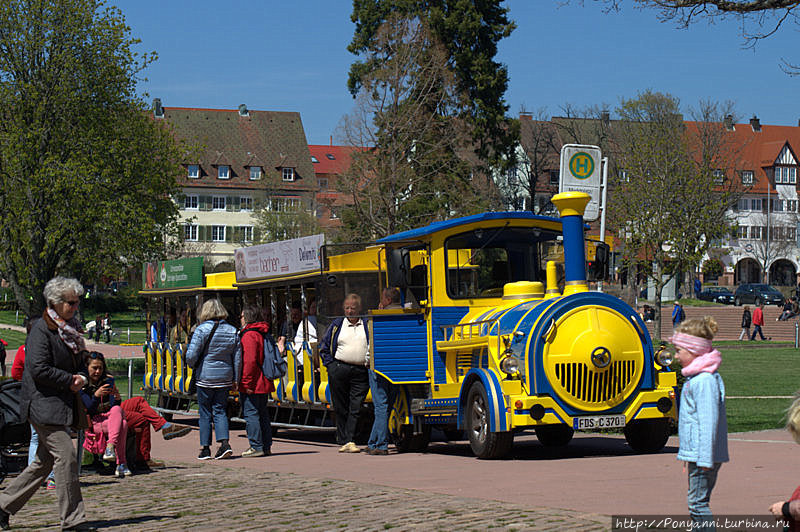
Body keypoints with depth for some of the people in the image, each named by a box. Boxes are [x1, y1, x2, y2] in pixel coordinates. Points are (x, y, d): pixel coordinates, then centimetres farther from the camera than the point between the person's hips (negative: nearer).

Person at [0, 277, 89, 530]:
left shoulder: (69, 329, 16)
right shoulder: (41, 329, -11)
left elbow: (77, 363, 27)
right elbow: (38, 369, -19)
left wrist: (80, 378, 6)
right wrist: (70, 380, -14)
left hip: (62, 404, 9)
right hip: (44, 405, -9)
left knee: (44, 461, 11)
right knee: (65, 455, -12)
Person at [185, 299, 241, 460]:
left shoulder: (202, 330, -11)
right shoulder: (232, 331, 3)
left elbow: (191, 356, -15)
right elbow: (237, 358, 6)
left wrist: (193, 366, 7)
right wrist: (235, 379, 14)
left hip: (205, 376, -4)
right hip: (225, 377, 4)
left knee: (205, 413, 6)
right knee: (220, 411, 10)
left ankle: (205, 448, 9)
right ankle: (224, 443, -7)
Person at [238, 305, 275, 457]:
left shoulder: (249, 335, -15)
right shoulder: (262, 333, 15)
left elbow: (250, 361, -23)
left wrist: (246, 382, -21)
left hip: (251, 386, -10)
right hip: (264, 384, 10)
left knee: (251, 414, -5)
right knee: (262, 414, 14)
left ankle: (256, 447, -6)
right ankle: (266, 446, 17)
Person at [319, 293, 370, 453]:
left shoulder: (367, 325, 9)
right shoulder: (336, 325, 10)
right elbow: (324, 346, 15)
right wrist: (330, 364, 5)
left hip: (361, 372, -1)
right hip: (339, 370, 1)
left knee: (355, 408, -6)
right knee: (341, 408, 4)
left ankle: (350, 441, -7)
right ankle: (343, 441, 11)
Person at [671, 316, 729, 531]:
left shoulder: (705, 381, -18)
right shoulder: (694, 378, 15)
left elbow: (709, 421, -22)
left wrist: (705, 459, -23)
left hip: (703, 455, -10)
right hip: (698, 455, 10)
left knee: (698, 503, -9)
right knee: (698, 504, 14)